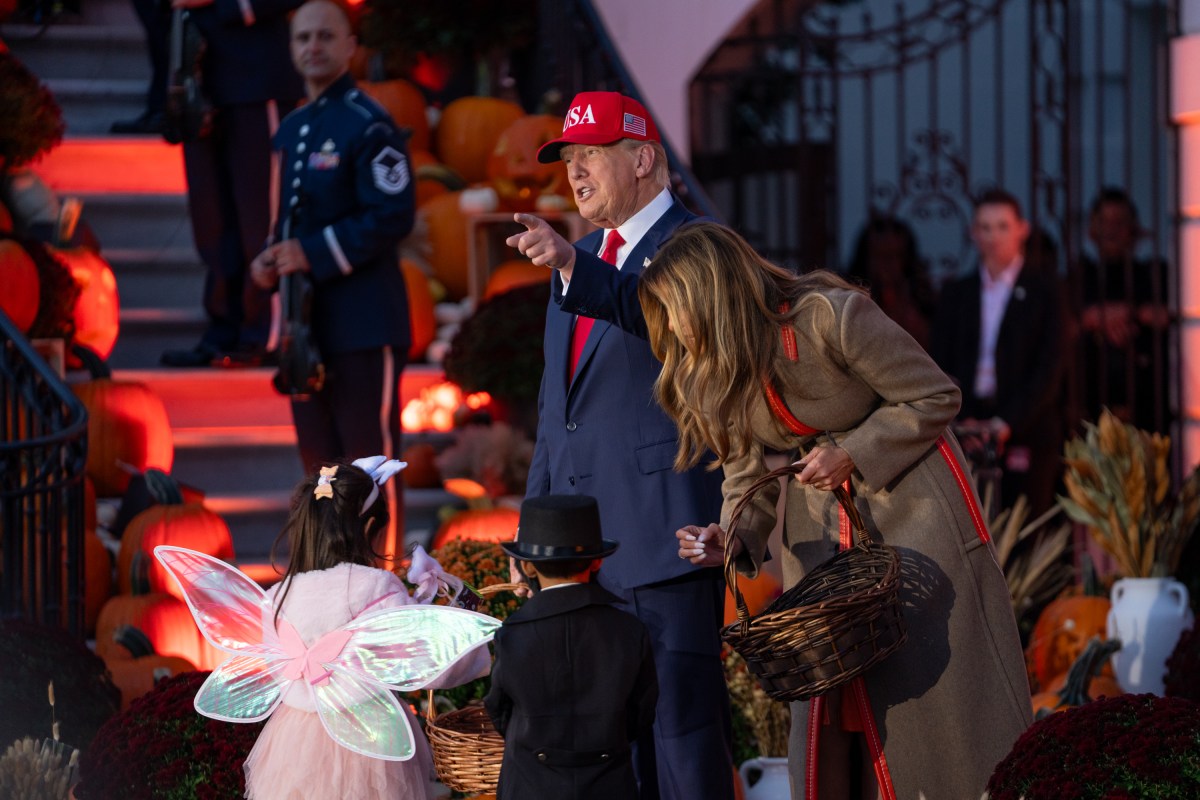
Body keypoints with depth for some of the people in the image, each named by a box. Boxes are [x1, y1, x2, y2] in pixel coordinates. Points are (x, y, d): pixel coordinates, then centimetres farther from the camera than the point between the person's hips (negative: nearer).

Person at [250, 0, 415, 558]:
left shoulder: (367, 124, -11)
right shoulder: (290, 129, 15)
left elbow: (393, 216, -18)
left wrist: (313, 254, -19)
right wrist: (269, 261, 4)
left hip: (362, 321, -9)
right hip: (304, 321, 9)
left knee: (372, 456, -3)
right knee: (320, 459, 14)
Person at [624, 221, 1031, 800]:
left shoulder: (831, 317, -23)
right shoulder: (711, 374, -2)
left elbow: (936, 398, -15)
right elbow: (747, 471, 2)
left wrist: (852, 454, -21)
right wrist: (733, 540, -16)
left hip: (911, 507, -6)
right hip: (821, 526, 6)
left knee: (934, 677, -4)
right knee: (822, 704, 4)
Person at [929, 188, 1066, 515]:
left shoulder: (1044, 289, 6)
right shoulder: (956, 293, 15)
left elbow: (1049, 367, -2)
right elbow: (939, 366, 10)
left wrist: (1007, 422, -11)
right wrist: (961, 421, -7)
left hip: (1026, 432, -2)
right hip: (968, 436, 2)